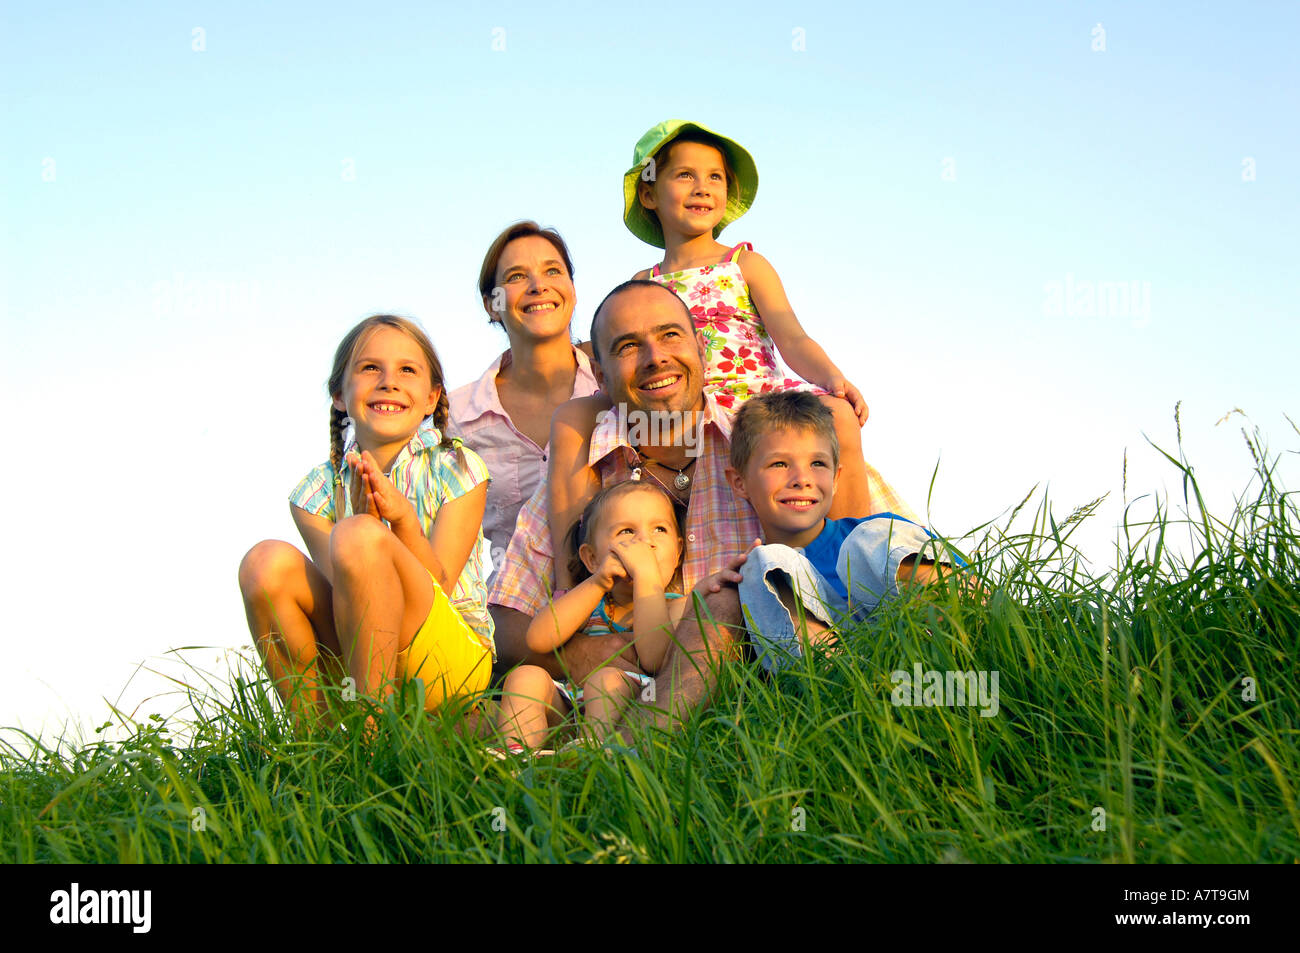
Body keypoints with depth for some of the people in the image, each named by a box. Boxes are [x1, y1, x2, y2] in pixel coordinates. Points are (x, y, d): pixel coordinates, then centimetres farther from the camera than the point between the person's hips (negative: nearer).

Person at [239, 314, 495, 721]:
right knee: (268, 562, -21)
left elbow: (437, 588, -9)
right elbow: (345, 586, -7)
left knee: (356, 537, -26)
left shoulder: (457, 470, -1)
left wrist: (403, 518, -26)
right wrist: (364, 520, -25)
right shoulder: (317, 491, 5)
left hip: (453, 663, -3)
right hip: (355, 675, 3)